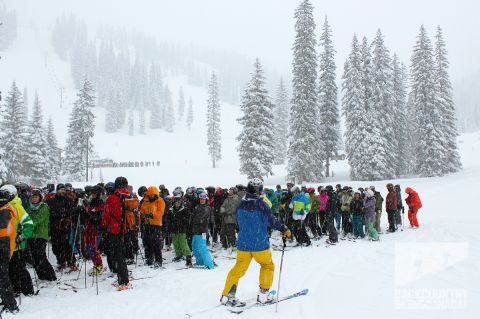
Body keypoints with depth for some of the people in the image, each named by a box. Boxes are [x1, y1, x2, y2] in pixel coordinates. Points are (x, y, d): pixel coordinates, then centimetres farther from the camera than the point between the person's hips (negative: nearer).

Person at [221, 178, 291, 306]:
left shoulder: (241, 204, 1)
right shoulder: (260, 204, -16)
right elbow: (272, 221, -13)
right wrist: (284, 229, 0)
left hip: (243, 244, 5)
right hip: (259, 244, -4)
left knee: (239, 269, 12)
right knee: (268, 266, 17)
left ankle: (226, 295, 9)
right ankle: (263, 294, 17)